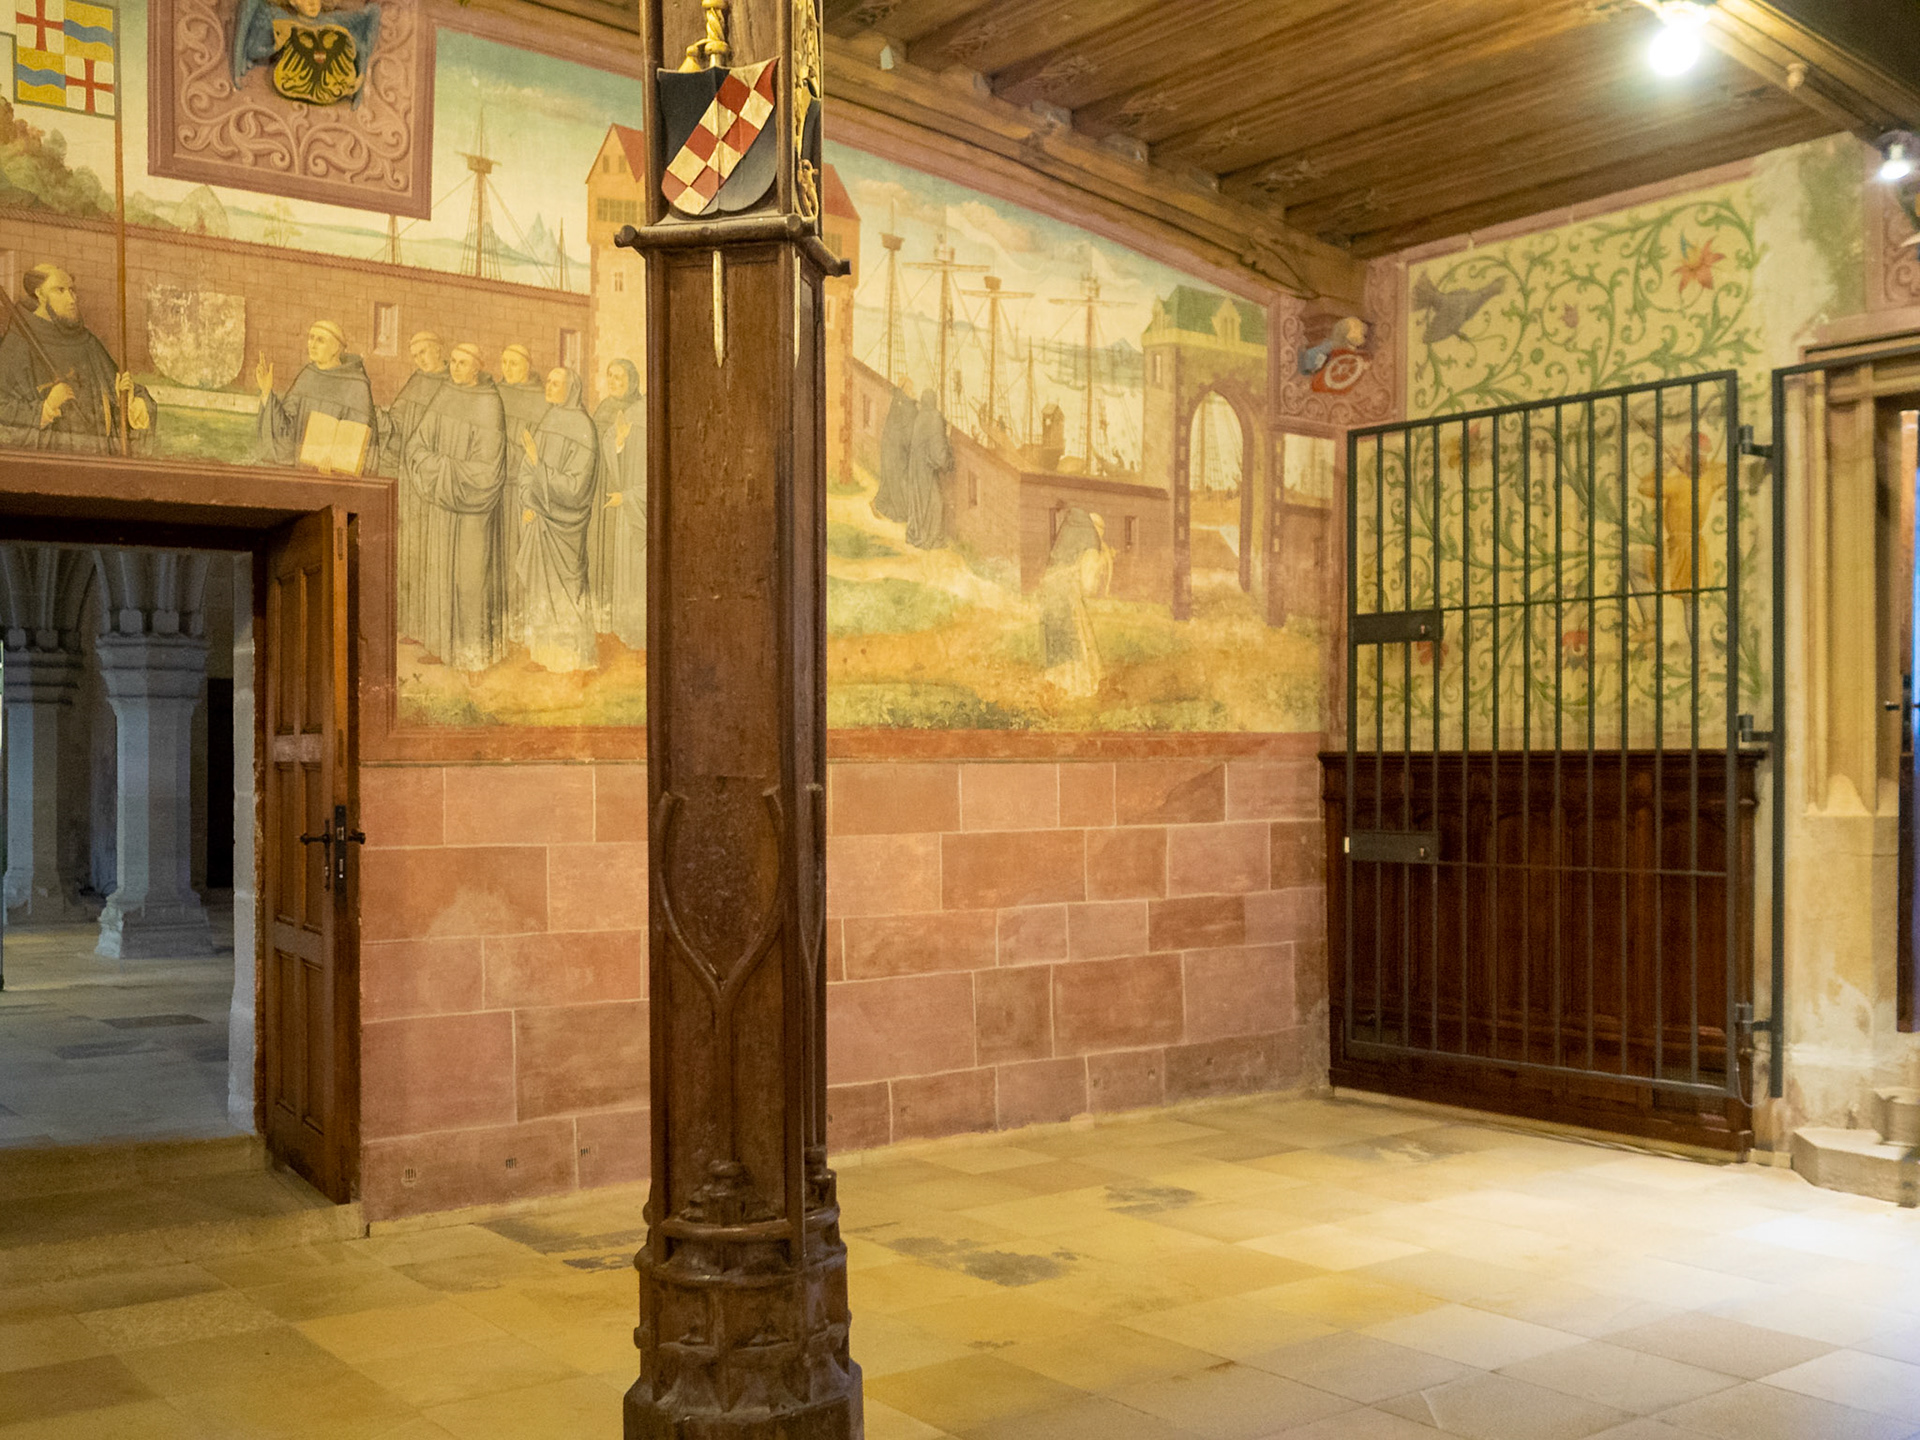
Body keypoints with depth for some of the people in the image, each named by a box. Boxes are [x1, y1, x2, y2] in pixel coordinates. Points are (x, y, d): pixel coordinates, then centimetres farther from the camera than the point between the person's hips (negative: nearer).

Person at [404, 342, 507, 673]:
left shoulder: (489, 406, -16)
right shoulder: (443, 397, 2)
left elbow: (486, 468, -19)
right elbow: (418, 444, 2)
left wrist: (444, 469, -14)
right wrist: (440, 467, -15)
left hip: (472, 503, -6)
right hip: (441, 500, 6)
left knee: (471, 570, 2)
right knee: (440, 568, 13)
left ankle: (474, 644, 15)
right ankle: (442, 638, 25)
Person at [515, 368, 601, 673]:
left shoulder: (582, 428, -12)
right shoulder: (545, 423, 9)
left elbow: (575, 484, -17)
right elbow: (526, 470, 9)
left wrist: (539, 464, -20)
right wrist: (528, 505, -5)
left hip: (563, 521, -7)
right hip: (538, 516, 7)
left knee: (564, 581, -1)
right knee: (540, 581, 10)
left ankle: (572, 654, 9)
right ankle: (545, 651, 18)